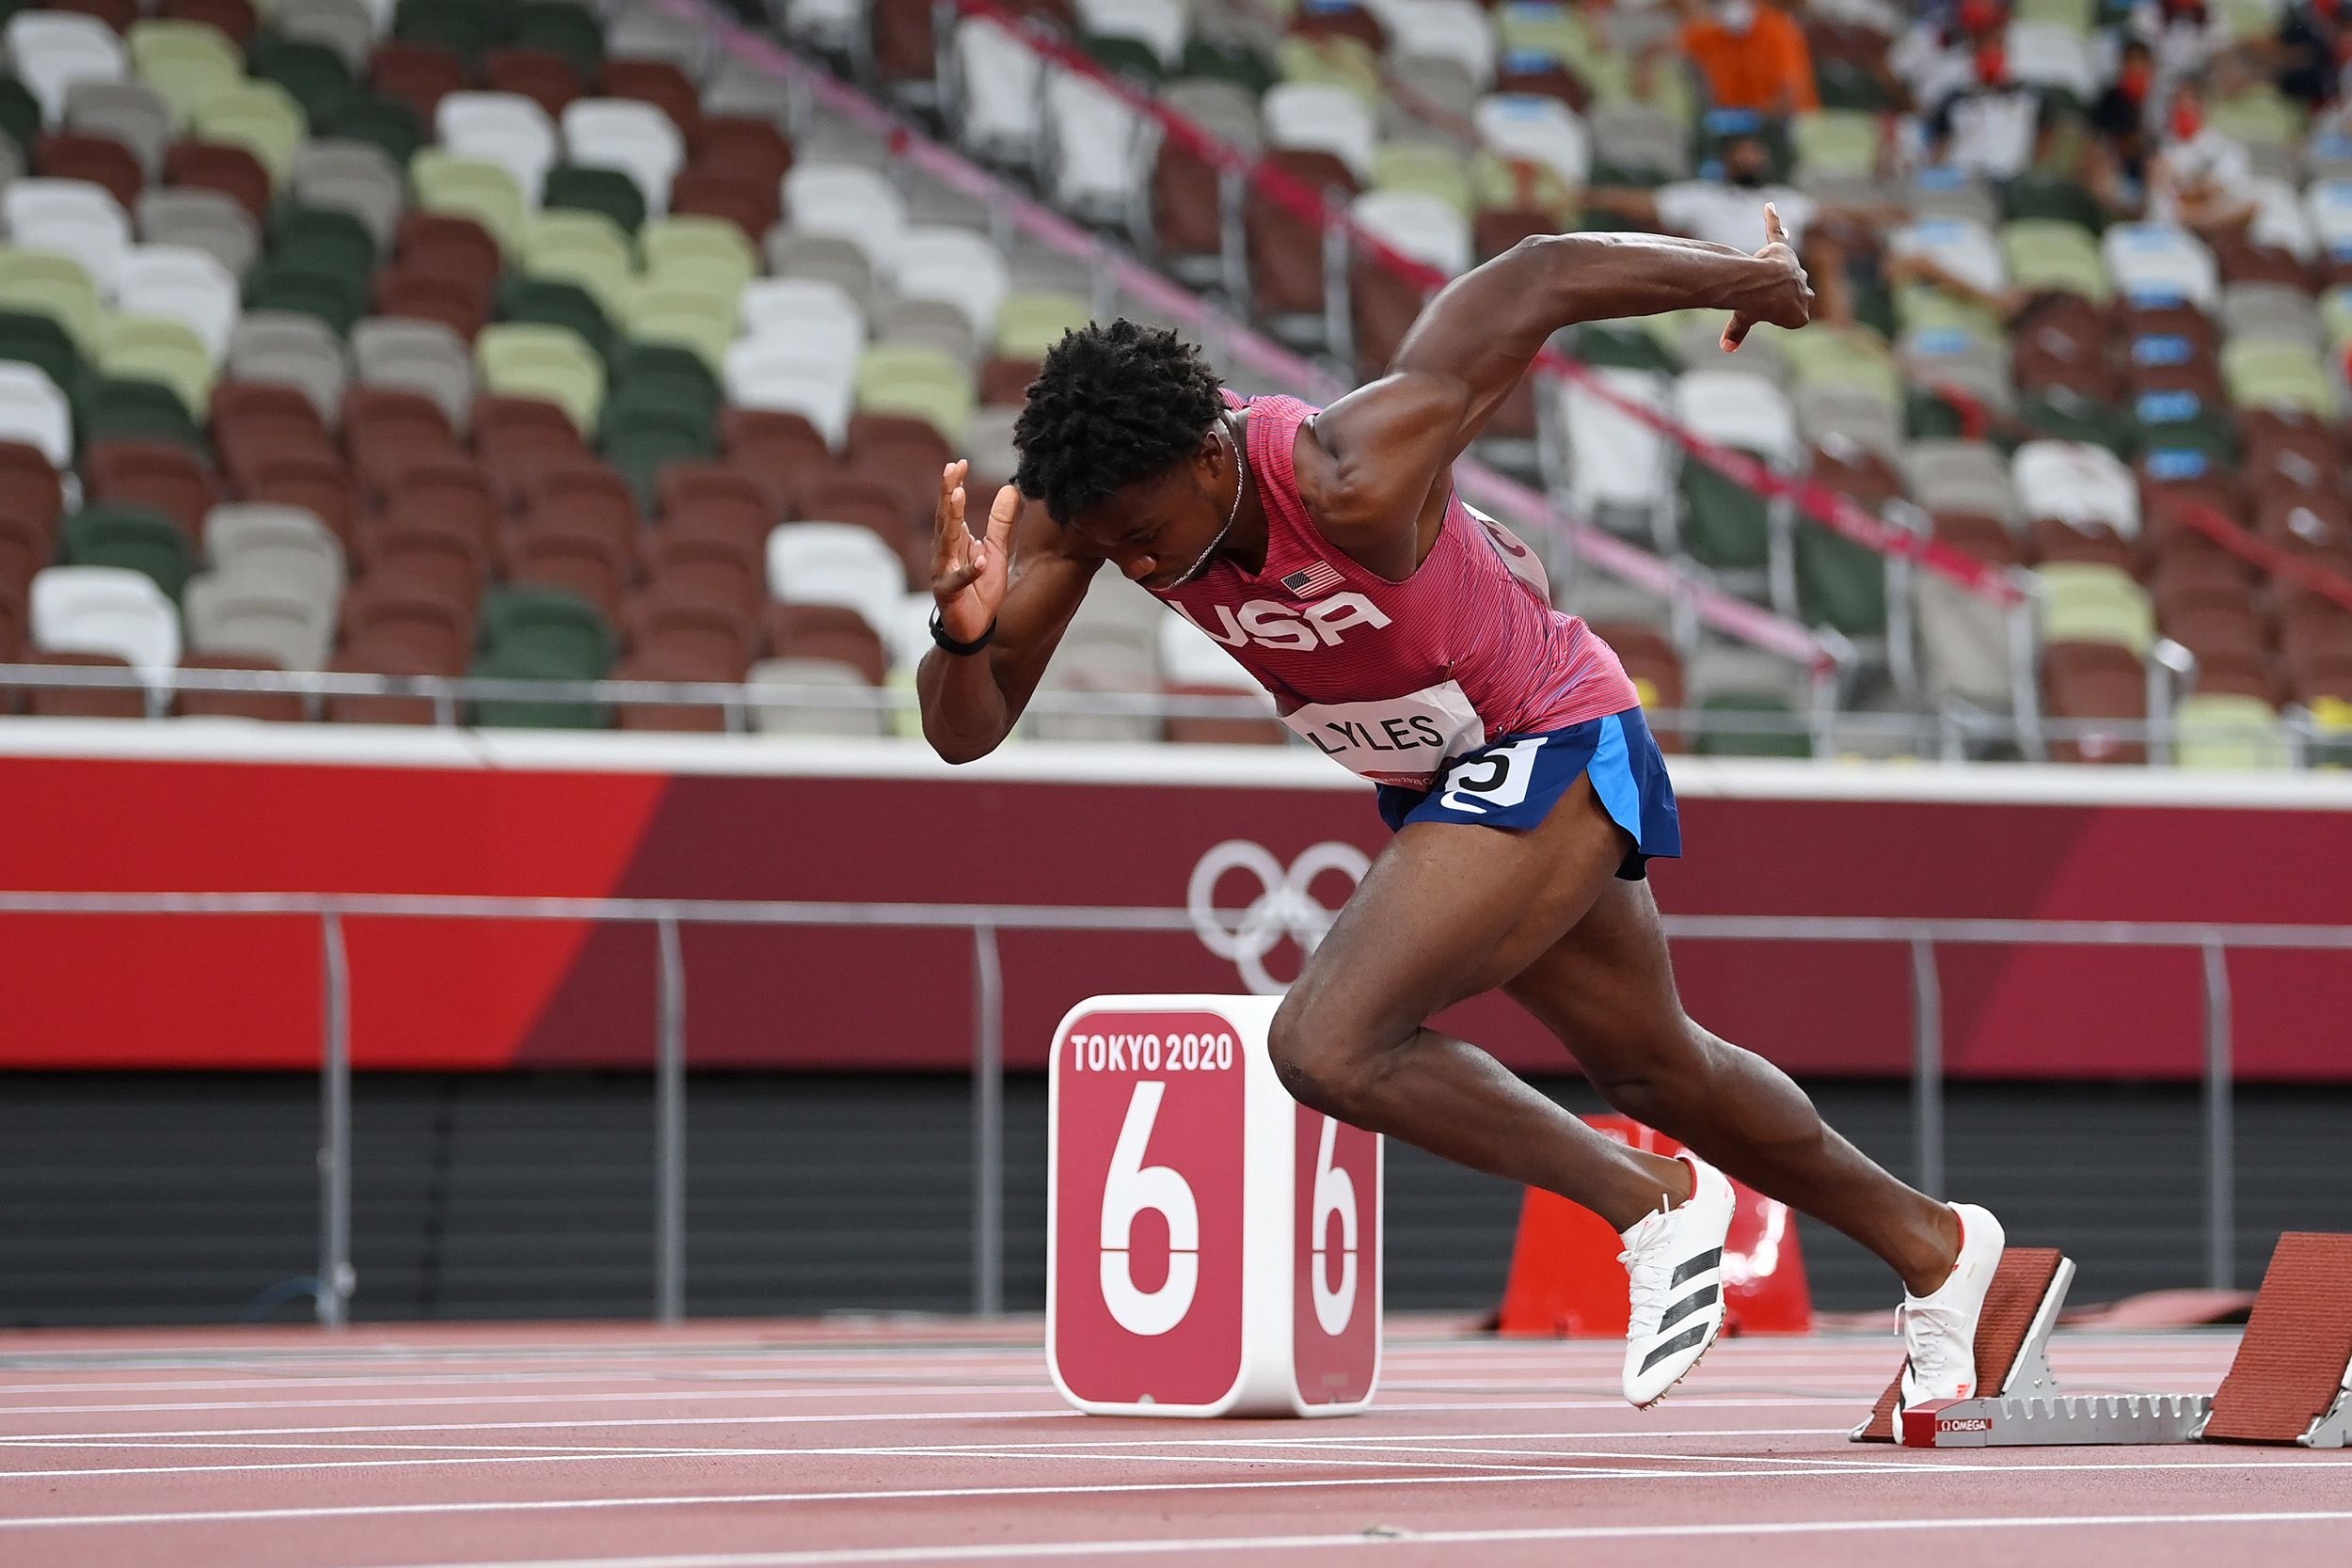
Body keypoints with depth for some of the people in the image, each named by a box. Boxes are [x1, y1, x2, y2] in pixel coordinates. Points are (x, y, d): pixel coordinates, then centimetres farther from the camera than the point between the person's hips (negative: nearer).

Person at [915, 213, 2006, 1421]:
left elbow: (1543, 282, -26)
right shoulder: (1089, 495, -19)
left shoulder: (1350, 485, -38)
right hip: (1438, 781, 8)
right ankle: (1931, 1249, 45)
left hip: (1554, 751, -8)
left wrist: (1747, 280, -10)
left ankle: (1655, 1206, -4)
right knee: (1657, 1070, 24)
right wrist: (964, 633, -42)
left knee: (1327, 1046, -23)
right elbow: (965, 732, -18)